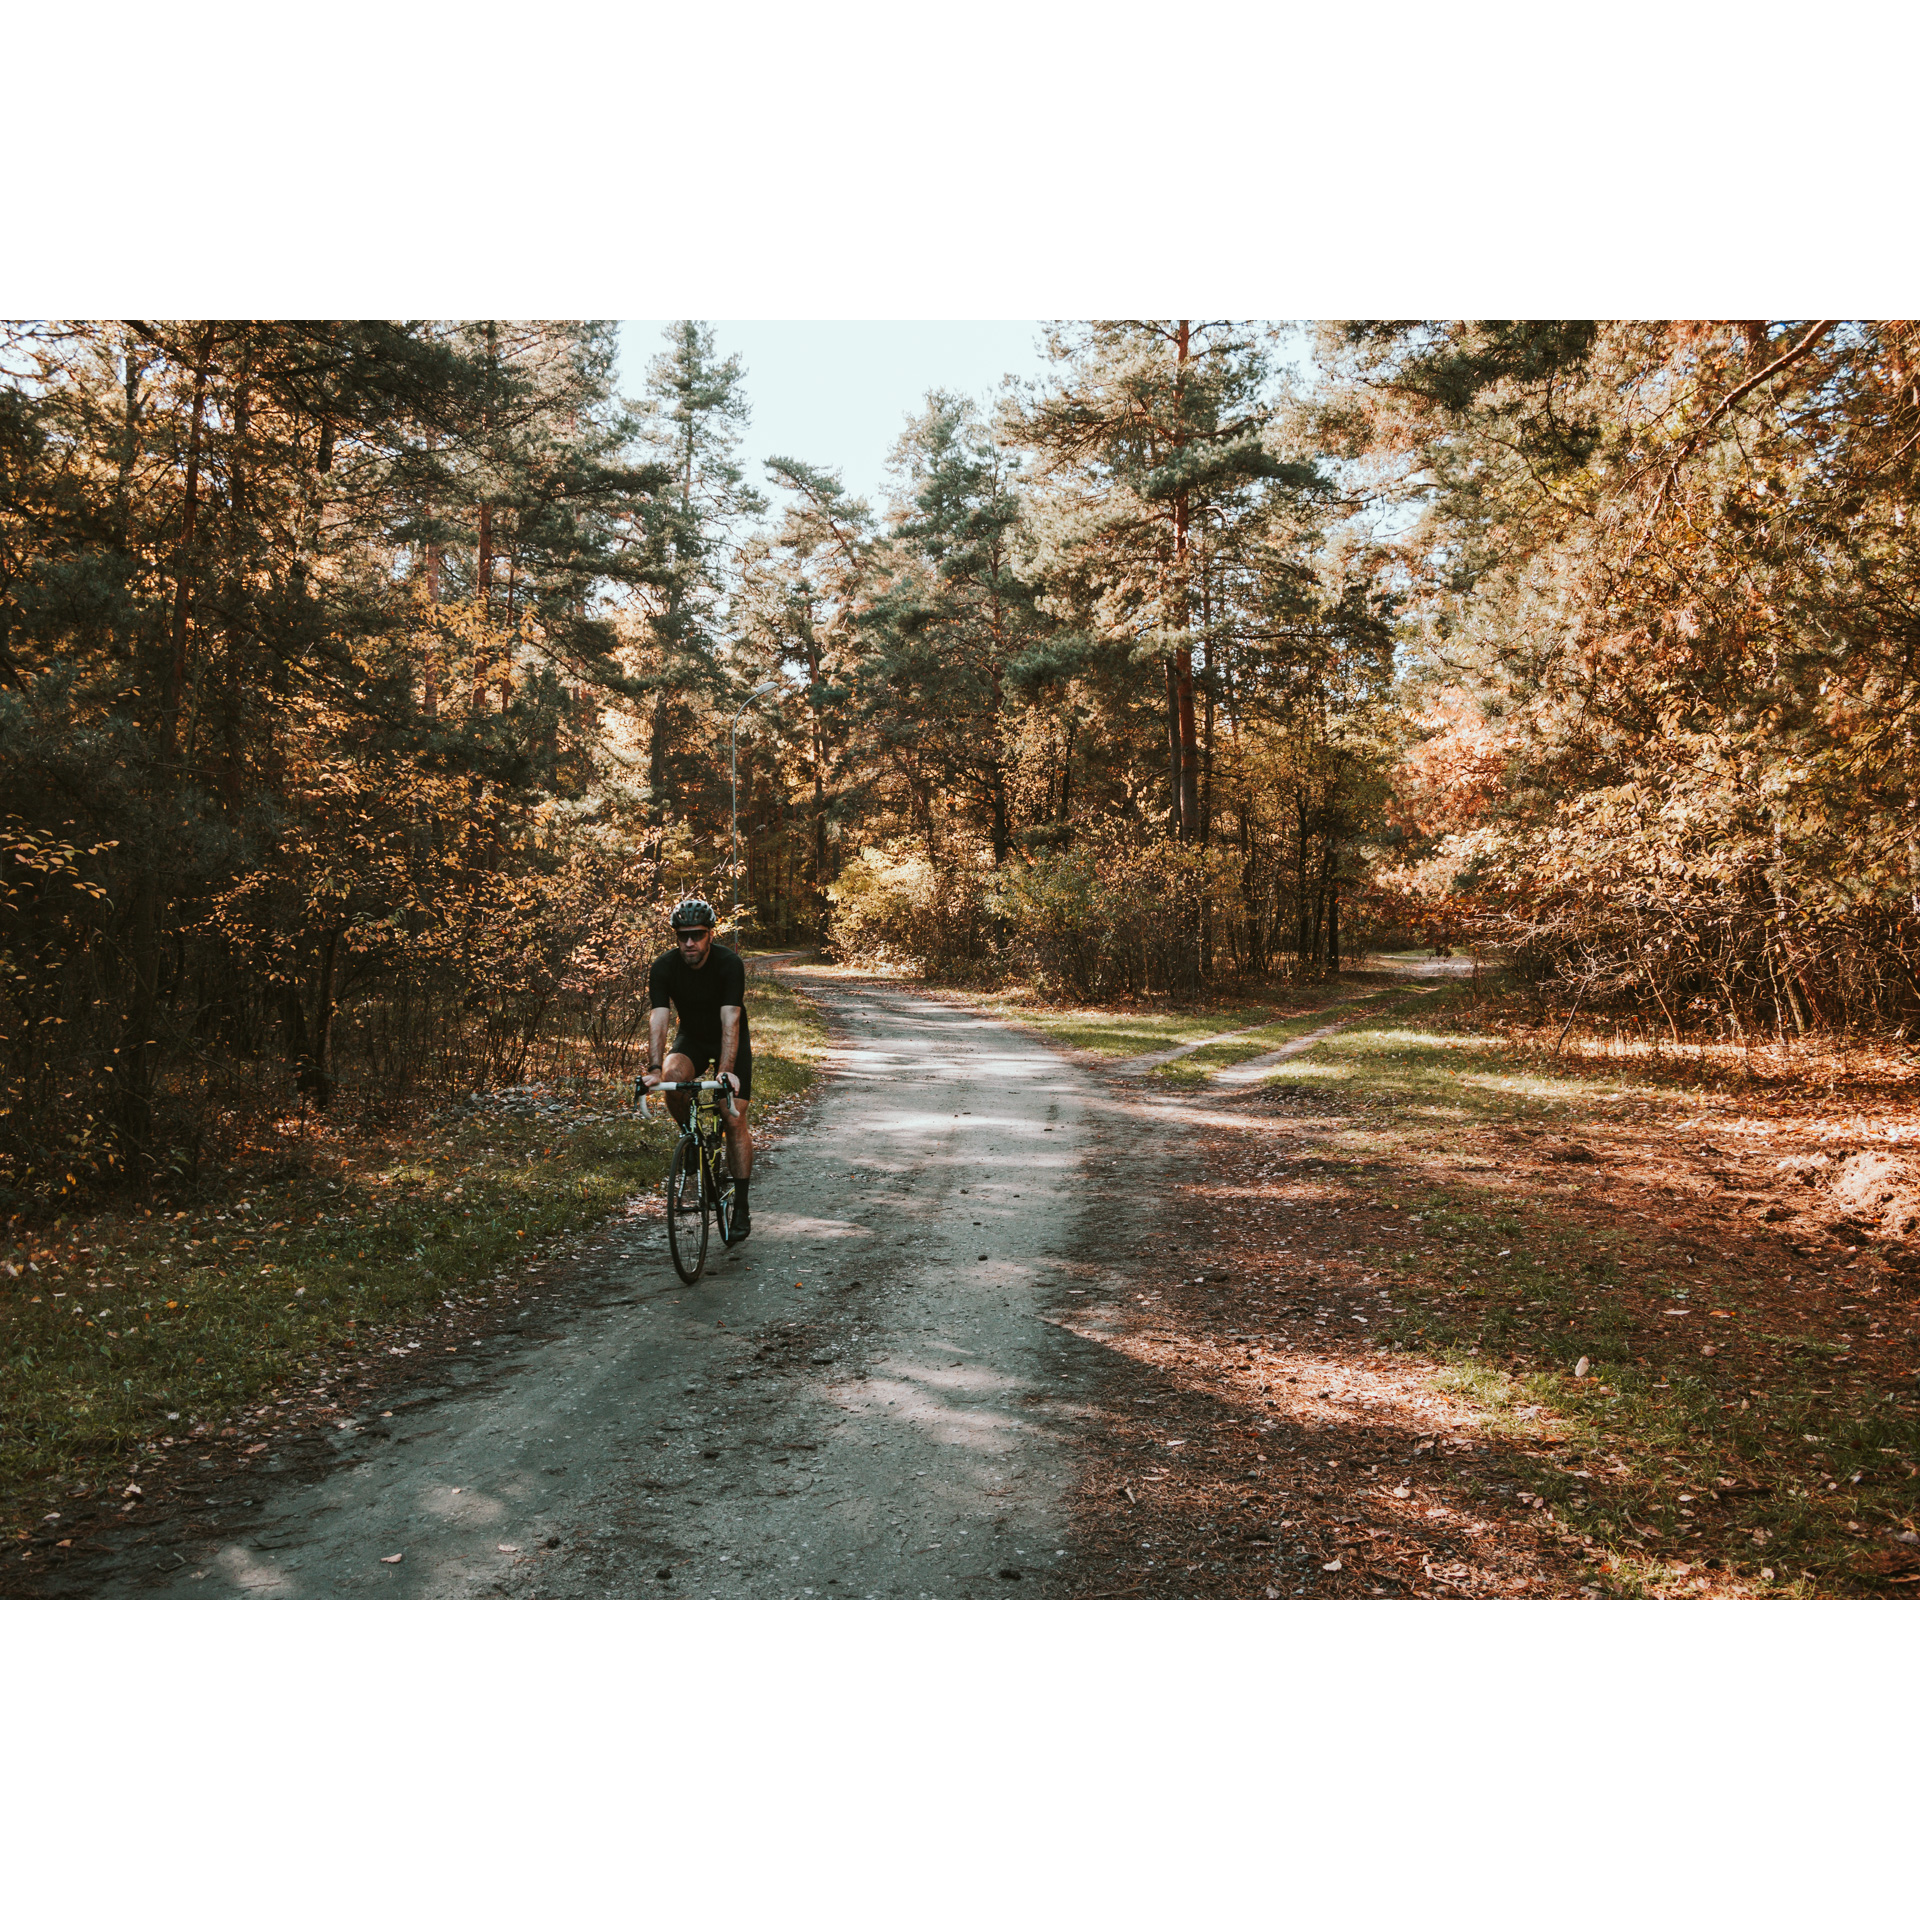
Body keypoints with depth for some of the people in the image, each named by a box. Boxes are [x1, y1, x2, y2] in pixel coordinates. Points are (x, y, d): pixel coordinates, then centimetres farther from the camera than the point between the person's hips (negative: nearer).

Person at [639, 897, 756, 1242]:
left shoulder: (730, 963, -28)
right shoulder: (664, 967, -21)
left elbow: (730, 1021, -36)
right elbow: (658, 1020, -29)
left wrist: (726, 1071, -48)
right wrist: (654, 1068, -44)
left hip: (732, 1042, -2)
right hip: (692, 1038, 2)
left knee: (734, 1120, -12)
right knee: (673, 1076, -32)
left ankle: (741, 1208, -4)